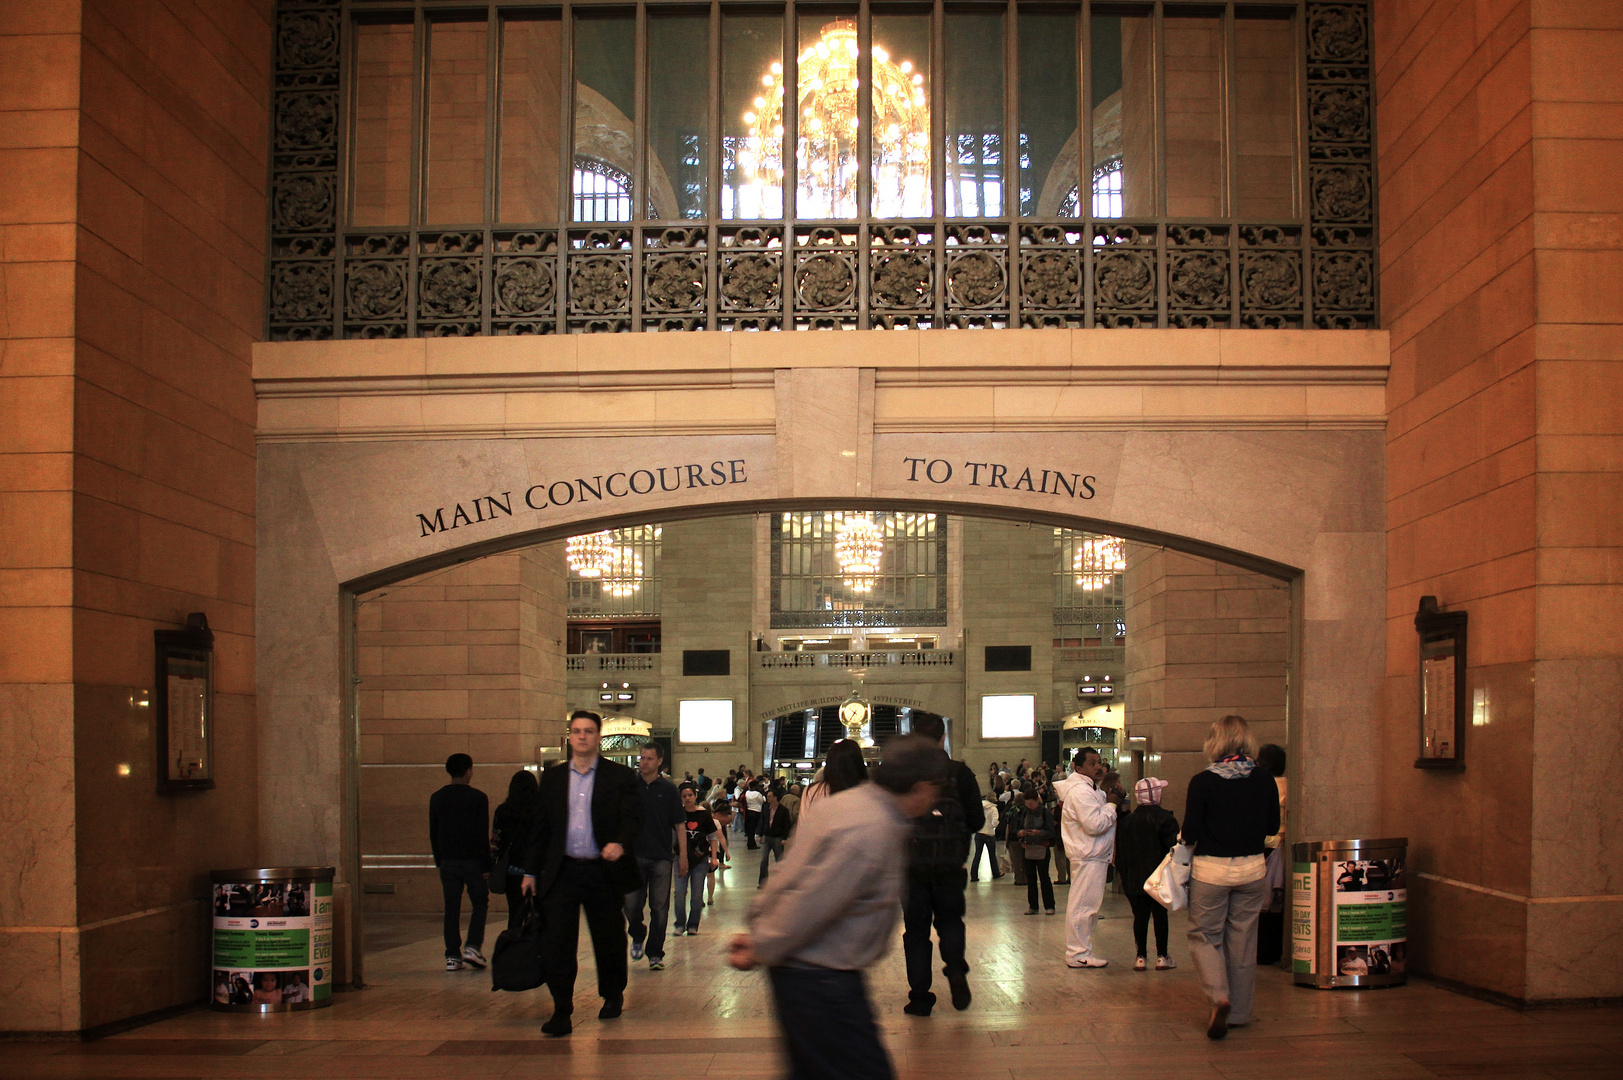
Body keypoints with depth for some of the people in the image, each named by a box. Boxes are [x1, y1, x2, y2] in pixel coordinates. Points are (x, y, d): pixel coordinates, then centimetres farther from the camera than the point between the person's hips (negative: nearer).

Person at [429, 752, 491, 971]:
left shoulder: (437, 798, 6)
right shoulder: (477, 797, -7)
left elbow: (433, 834, 10)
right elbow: (483, 834, -7)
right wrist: (486, 866, -3)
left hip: (448, 862, 3)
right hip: (472, 861, -3)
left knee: (451, 909, 7)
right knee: (480, 904, 10)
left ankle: (452, 957, 3)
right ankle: (472, 947, -5)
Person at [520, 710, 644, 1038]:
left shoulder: (620, 776, 1)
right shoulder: (553, 777, 10)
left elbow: (633, 817, -7)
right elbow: (541, 826, 13)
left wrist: (620, 843, -28)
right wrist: (531, 870, 10)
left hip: (603, 871, -2)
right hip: (561, 873, 2)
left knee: (609, 939, 11)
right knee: (556, 943, -5)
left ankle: (613, 996, 33)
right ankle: (561, 1012, 0)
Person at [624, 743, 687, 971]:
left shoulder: (668, 789, 1)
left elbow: (679, 824, 4)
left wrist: (683, 855, -1)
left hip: (661, 856, 0)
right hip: (634, 854, 1)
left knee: (659, 907, 2)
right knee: (631, 905, -2)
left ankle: (655, 953, 12)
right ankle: (638, 936, 27)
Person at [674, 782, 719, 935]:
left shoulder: (704, 814, 0)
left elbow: (713, 837, 7)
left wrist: (714, 857, 0)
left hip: (701, 859, 0)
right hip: (682, 857, 0)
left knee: (697, 896, 3)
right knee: (680, 893, -6)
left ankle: (693, 926, 15)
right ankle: (680, 925, 7)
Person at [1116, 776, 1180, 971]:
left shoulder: (1127, 821, 4)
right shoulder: (1165, 819, -9)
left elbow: (1120, 853, 7)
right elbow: (1173, 847, -13)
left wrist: (1125, 877, 15)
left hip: (1134, 879, 3)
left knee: (1140, 915, 7)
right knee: (1160, 914, 5)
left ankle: (1141, 956, 7)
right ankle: (1162, 956, 9)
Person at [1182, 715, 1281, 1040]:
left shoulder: (1202, 782, -13)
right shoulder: (1265, 781, -5)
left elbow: (1190, 834, -12)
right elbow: (1272, 827, 6)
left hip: (1211, 869, -3)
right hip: (1252, 867, 3)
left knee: (1204, 935, 9)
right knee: (1243, 940, 13)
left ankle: (1219, 997, -13)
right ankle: (1238, 1011, 21)